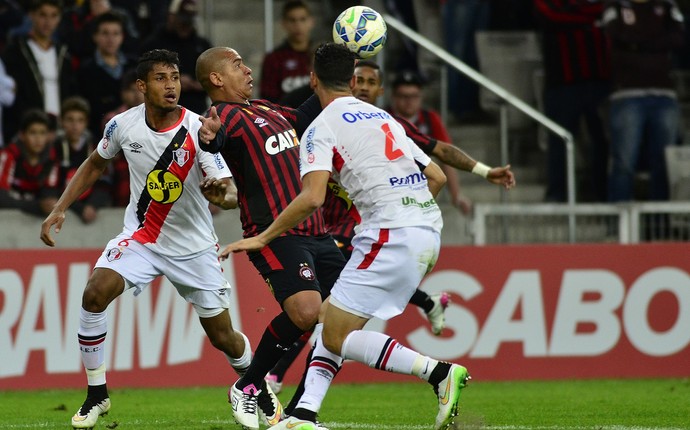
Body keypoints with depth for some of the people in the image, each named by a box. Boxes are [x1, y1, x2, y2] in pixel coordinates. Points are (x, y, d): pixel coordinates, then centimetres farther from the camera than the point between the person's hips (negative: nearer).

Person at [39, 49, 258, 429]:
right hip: (140, 237, 2)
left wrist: (223, 195, -47)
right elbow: (95, 164, 11)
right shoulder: (123, 125, -10)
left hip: (193, 247, -2)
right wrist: (59, 209, 4)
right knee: (95, 293, -24)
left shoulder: (199, 130, -20)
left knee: (223, 338, 4)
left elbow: (231, 194, -23)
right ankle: (96, 395, -9)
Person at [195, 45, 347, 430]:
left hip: (316, 232, 9)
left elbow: (305, 118, 42)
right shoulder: (227, 115, -6)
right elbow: (214, 139, -30)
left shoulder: (266, 110, 21)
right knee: (306, 311, -28)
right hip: (276, 234, -9)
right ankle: (247, 389, -7)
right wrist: (209, 135, -52)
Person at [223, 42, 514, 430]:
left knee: (336, 337, -4)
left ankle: (439, 372, -15)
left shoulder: (322, 128, -2)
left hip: (392, 236, -8)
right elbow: (437, 177, 22)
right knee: (334, 318, 16)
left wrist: (262, 238, -8)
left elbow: (312, 198, -16)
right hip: (428, 230, 8)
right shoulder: (383, 117, 21)